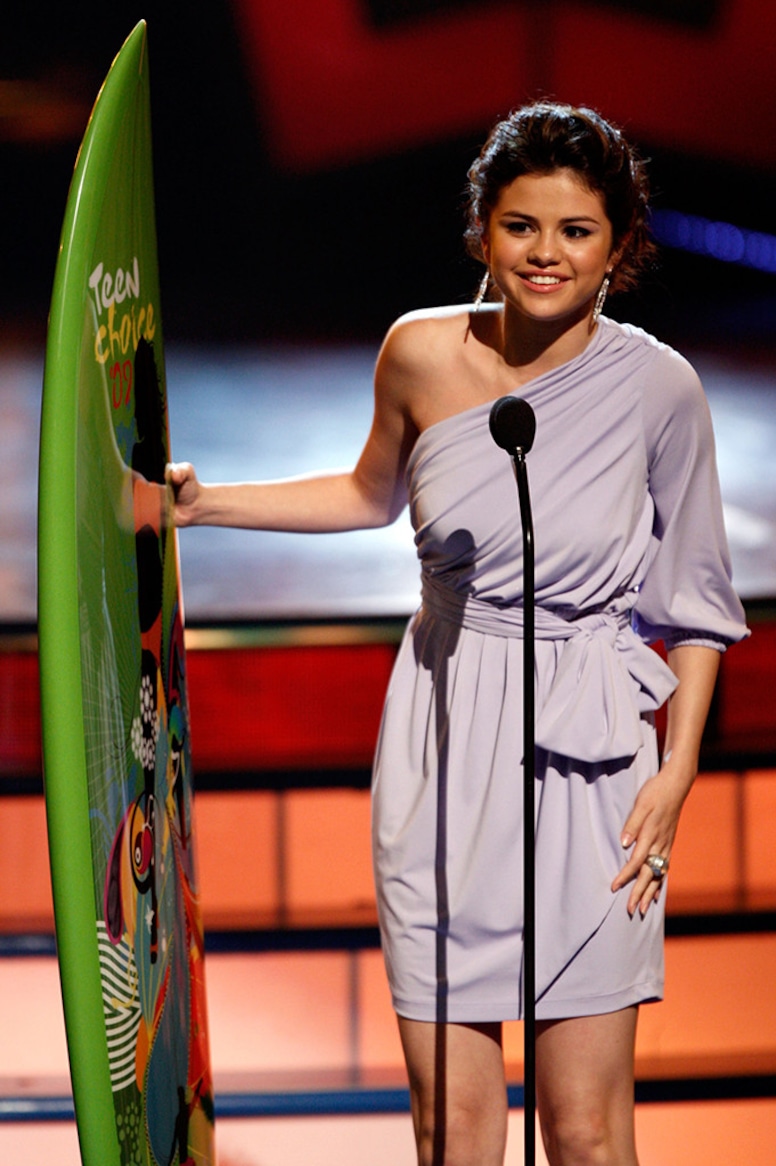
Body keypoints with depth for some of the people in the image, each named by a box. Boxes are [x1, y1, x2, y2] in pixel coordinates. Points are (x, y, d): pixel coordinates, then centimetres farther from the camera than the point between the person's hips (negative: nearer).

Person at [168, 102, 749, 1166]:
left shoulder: (655, 386, -6)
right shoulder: (422, 355, -2)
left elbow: (693, 600, 5)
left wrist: (678, 770, -2)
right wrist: (204, 503, 13)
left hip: (591, 758, -2)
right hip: (444, 743, 2)